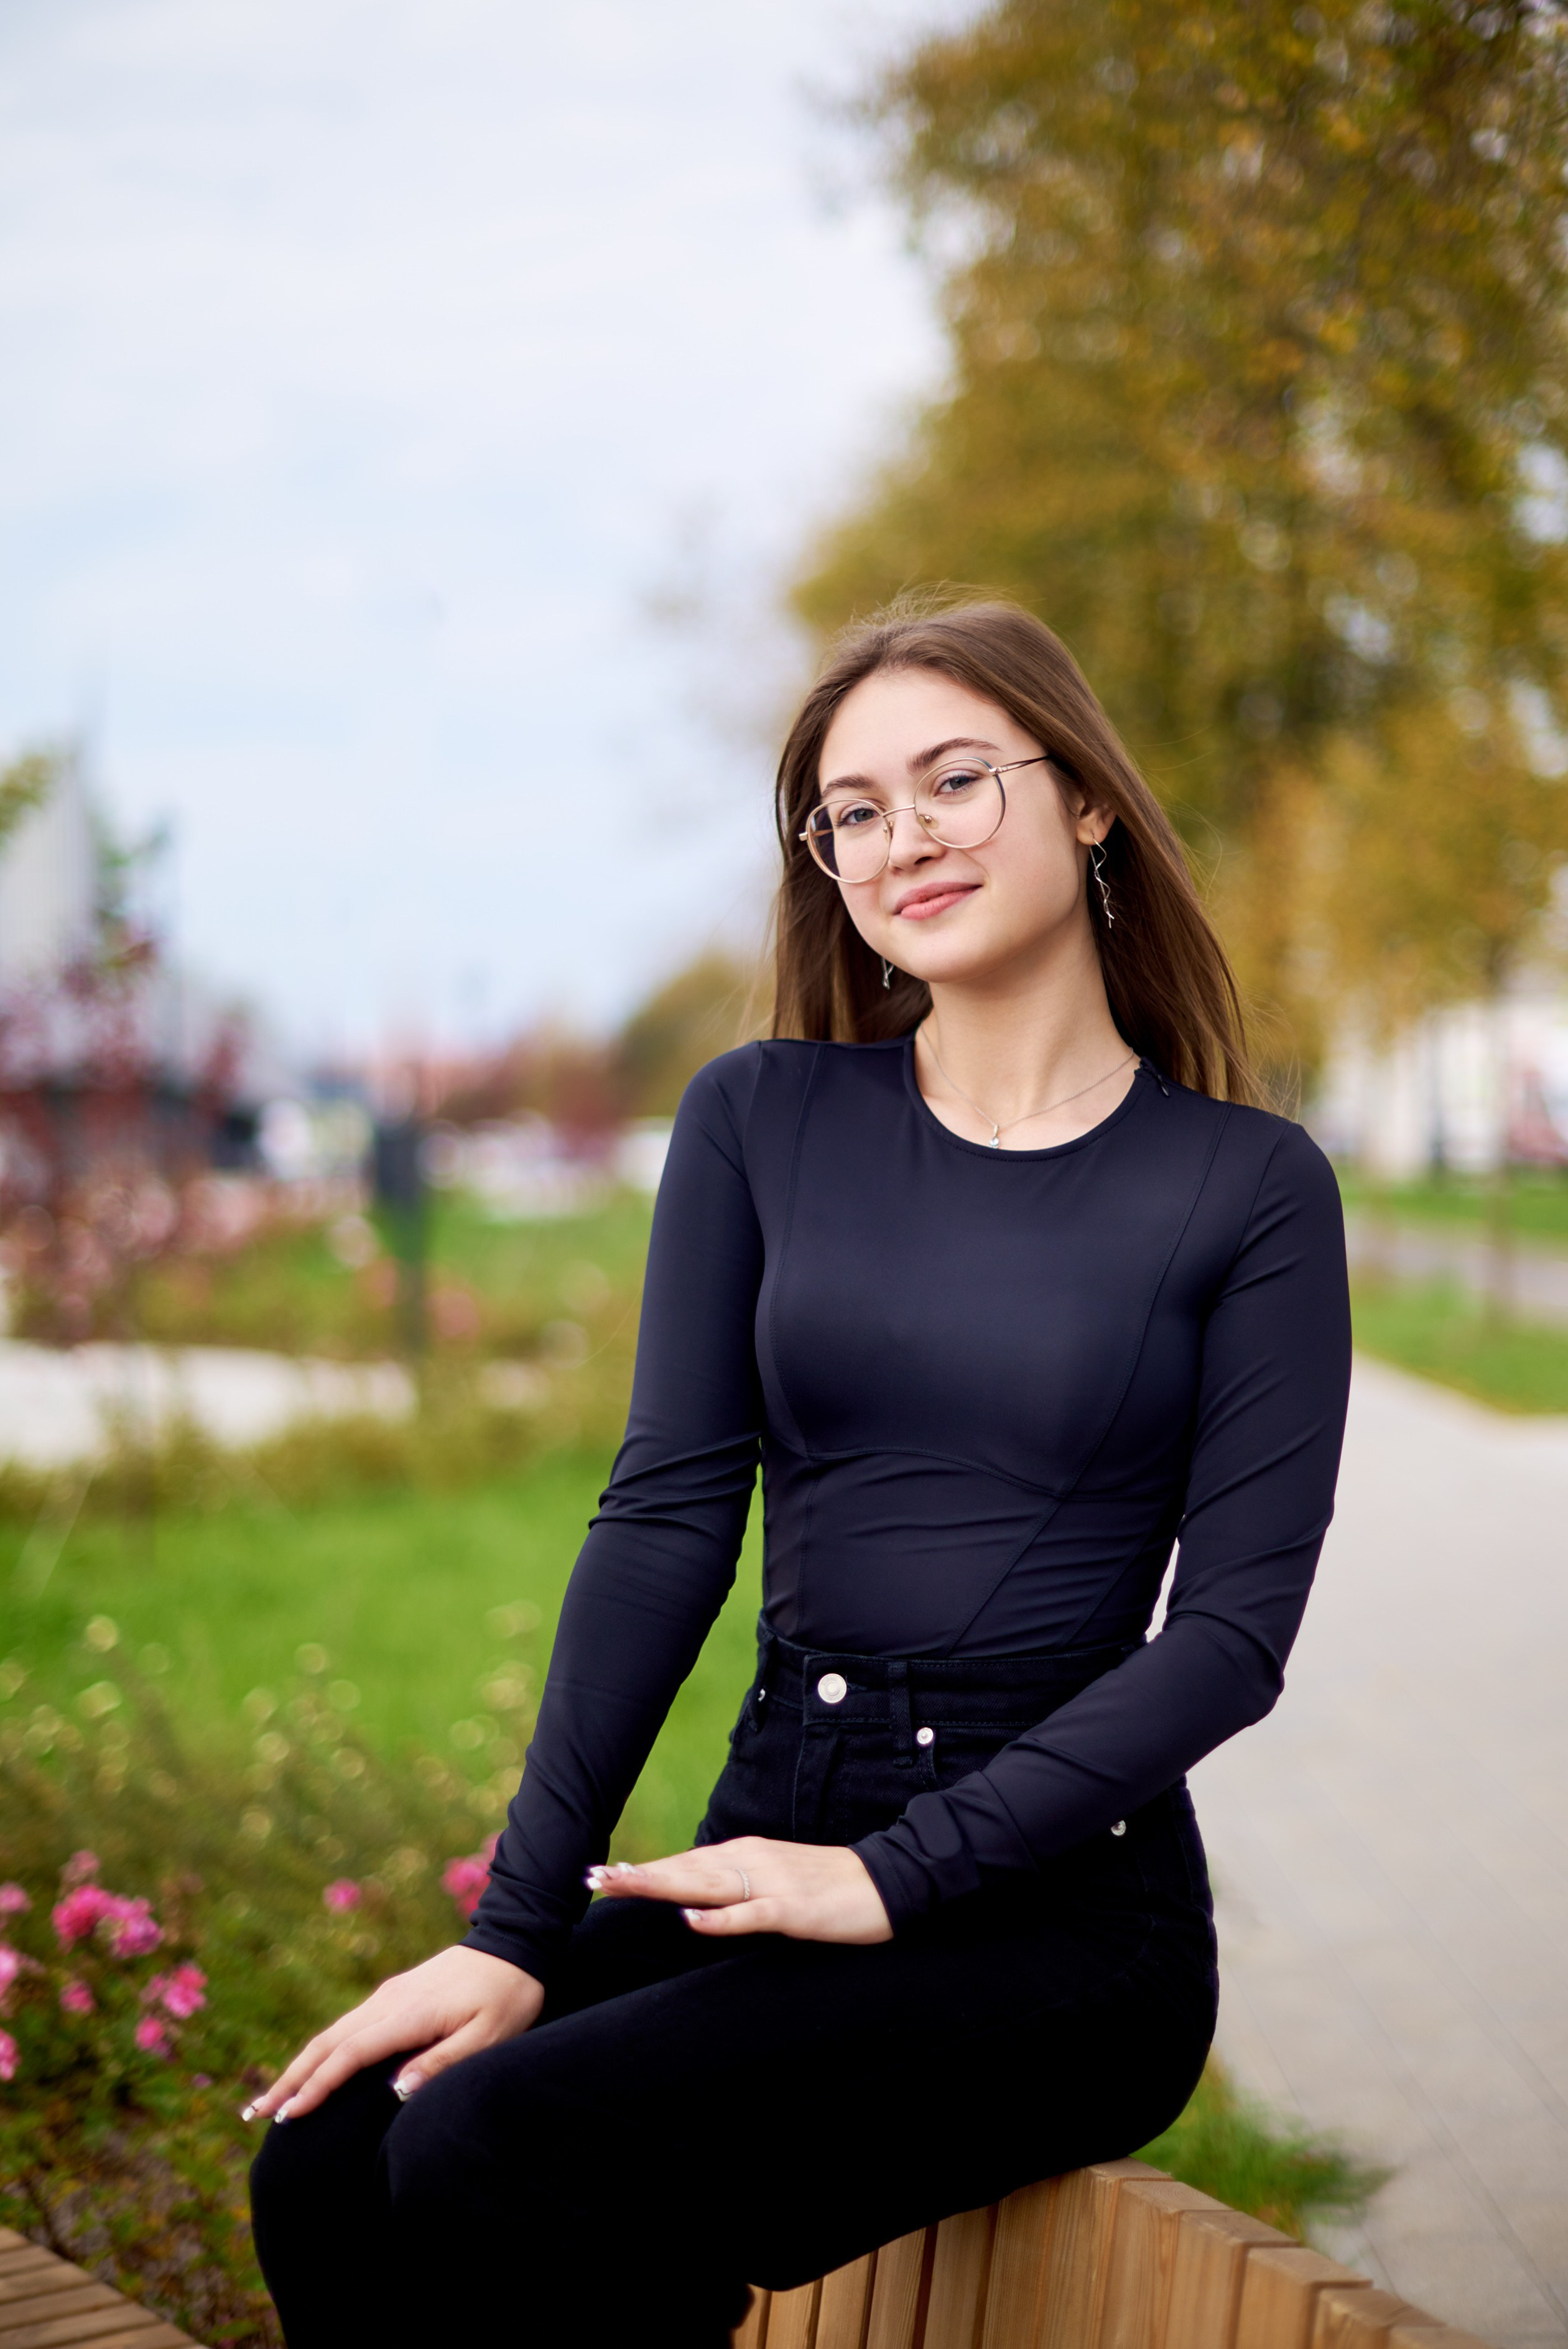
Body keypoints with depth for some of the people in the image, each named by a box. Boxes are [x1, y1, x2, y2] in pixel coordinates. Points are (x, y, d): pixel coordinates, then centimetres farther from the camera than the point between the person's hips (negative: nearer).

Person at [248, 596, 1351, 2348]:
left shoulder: (1249, 1188, -1)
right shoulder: (762, 1118, 7)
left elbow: (1235, 1626, -7)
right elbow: (667, 1514, 0)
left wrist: (895, 1874, -15)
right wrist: (517, 1926, -8)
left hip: (1057, 1904, -3)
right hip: (768, 1851, 4)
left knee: (494, 2156, -25)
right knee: (324, 2172, -19)